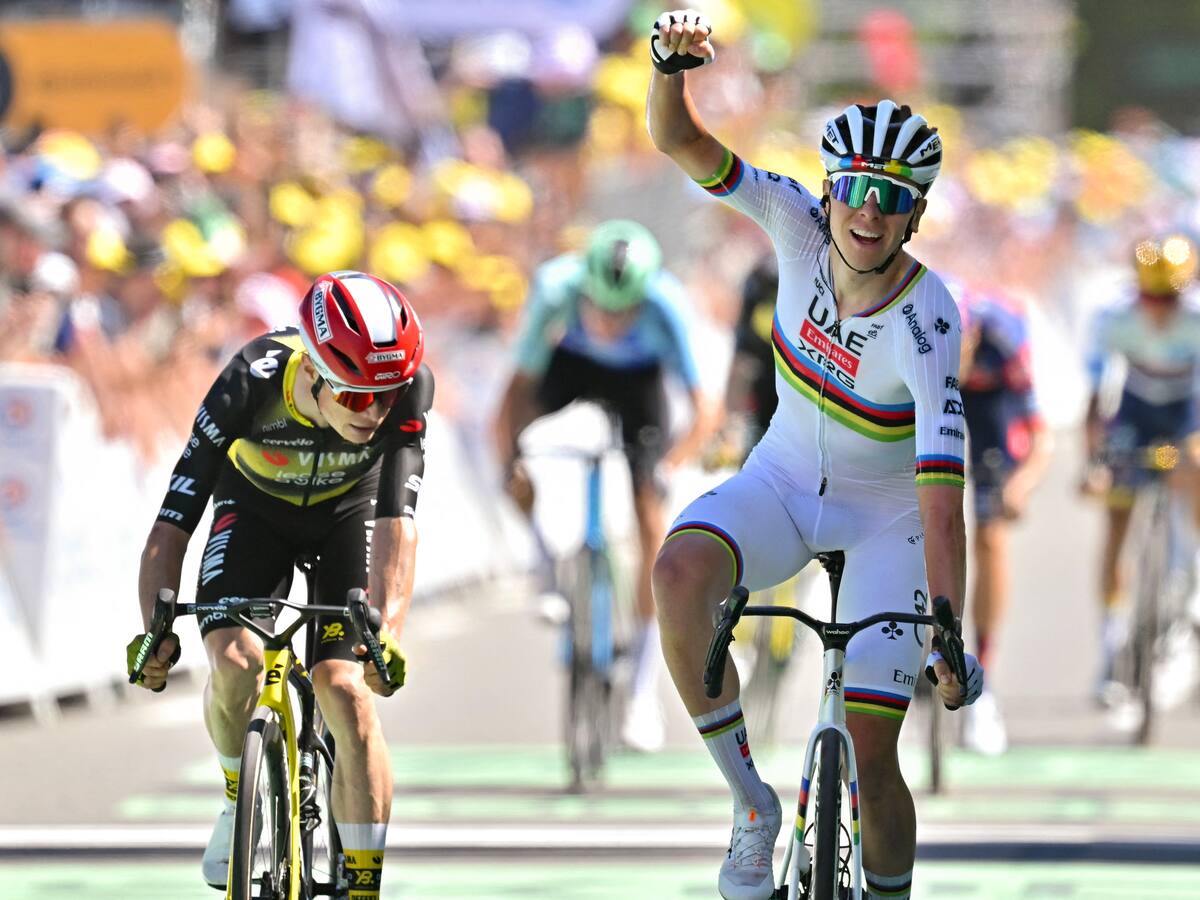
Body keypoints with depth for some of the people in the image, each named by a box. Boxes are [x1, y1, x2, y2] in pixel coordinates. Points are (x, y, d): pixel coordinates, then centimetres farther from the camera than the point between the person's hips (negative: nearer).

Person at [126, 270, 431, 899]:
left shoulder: (405, 390, -35)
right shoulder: (250, 385, -36)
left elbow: (397, 523, -39)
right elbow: (174, 521, -34)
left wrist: (386, 634, -53)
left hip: (349, 510, 0)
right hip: (256, 505, 0)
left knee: (345, 690, -17)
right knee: (234, 663, -23)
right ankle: (241, 798, 9)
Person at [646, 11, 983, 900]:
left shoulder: (927, 325, -30)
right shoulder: (802, 226, -19)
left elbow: (943, 500, -34)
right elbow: (680, 140, -24)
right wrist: (673, 60, -46)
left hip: (886, 519, -3)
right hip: (784, 483, 3)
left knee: (870, 758, -11)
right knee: (679, 571, -31)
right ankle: (752, 806, -16)